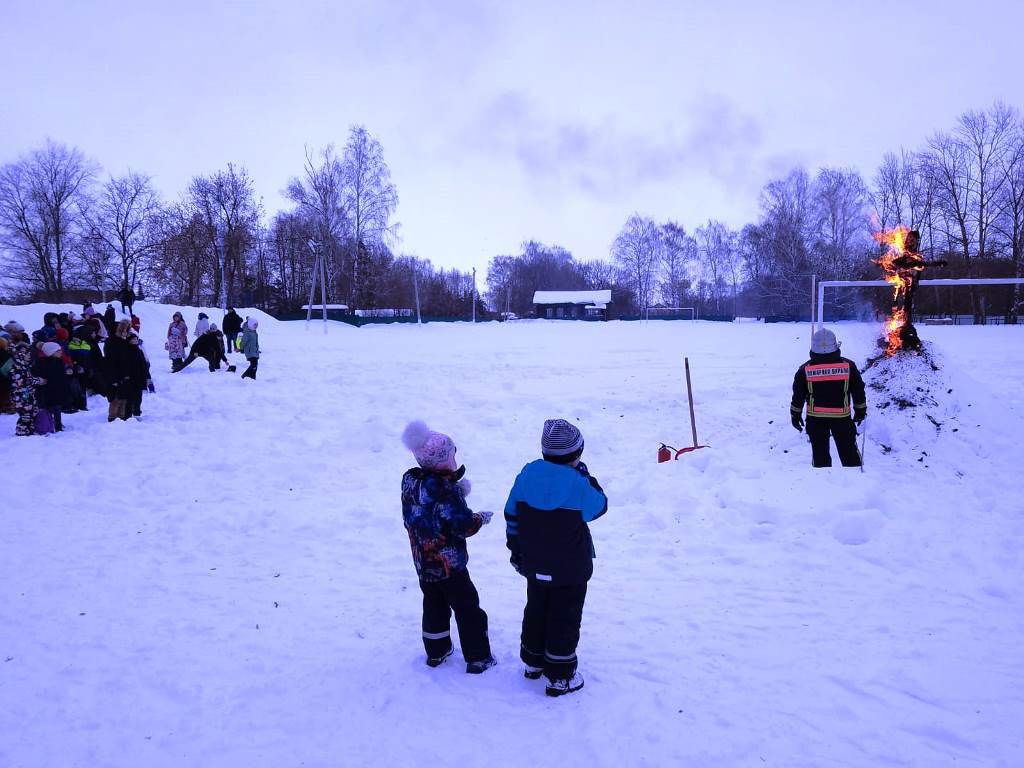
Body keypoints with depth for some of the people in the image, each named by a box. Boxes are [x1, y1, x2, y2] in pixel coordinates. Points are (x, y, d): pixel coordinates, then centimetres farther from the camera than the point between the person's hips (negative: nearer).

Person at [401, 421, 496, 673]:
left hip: (423, 562, 7)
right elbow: (464, 526, -22)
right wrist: (481, 518, -2)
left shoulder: (409, 480, -5)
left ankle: (436, 652, 35)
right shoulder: (447, 489, -27)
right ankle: (477, 658, 18)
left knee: (434, 605, 23)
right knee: (468, 609, 9)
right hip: (449, 565, -7)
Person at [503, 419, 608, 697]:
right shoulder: (576, 483, -23)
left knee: (536, 611, 23)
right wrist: (586, 475, 5)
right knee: (565, 618, 9)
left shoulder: (527, 474, -7)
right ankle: (560, 677, 17)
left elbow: (511, 514, 2)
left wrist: (515, 548, 15)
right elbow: (599, 506, -4)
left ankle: (533, 662, 39)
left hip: (534, 564, 5)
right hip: (570, 569, -5)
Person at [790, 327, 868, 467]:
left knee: (820, 452, 11)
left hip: (815, 418, 0)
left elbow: (798, 395, -1)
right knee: (849, 451, 14)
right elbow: (858, 391, 2)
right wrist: (860, 410, 16)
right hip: (842, 417, 0)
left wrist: (795, 415, 12)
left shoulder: (805, 369, -8)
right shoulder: (848, 366, -7)